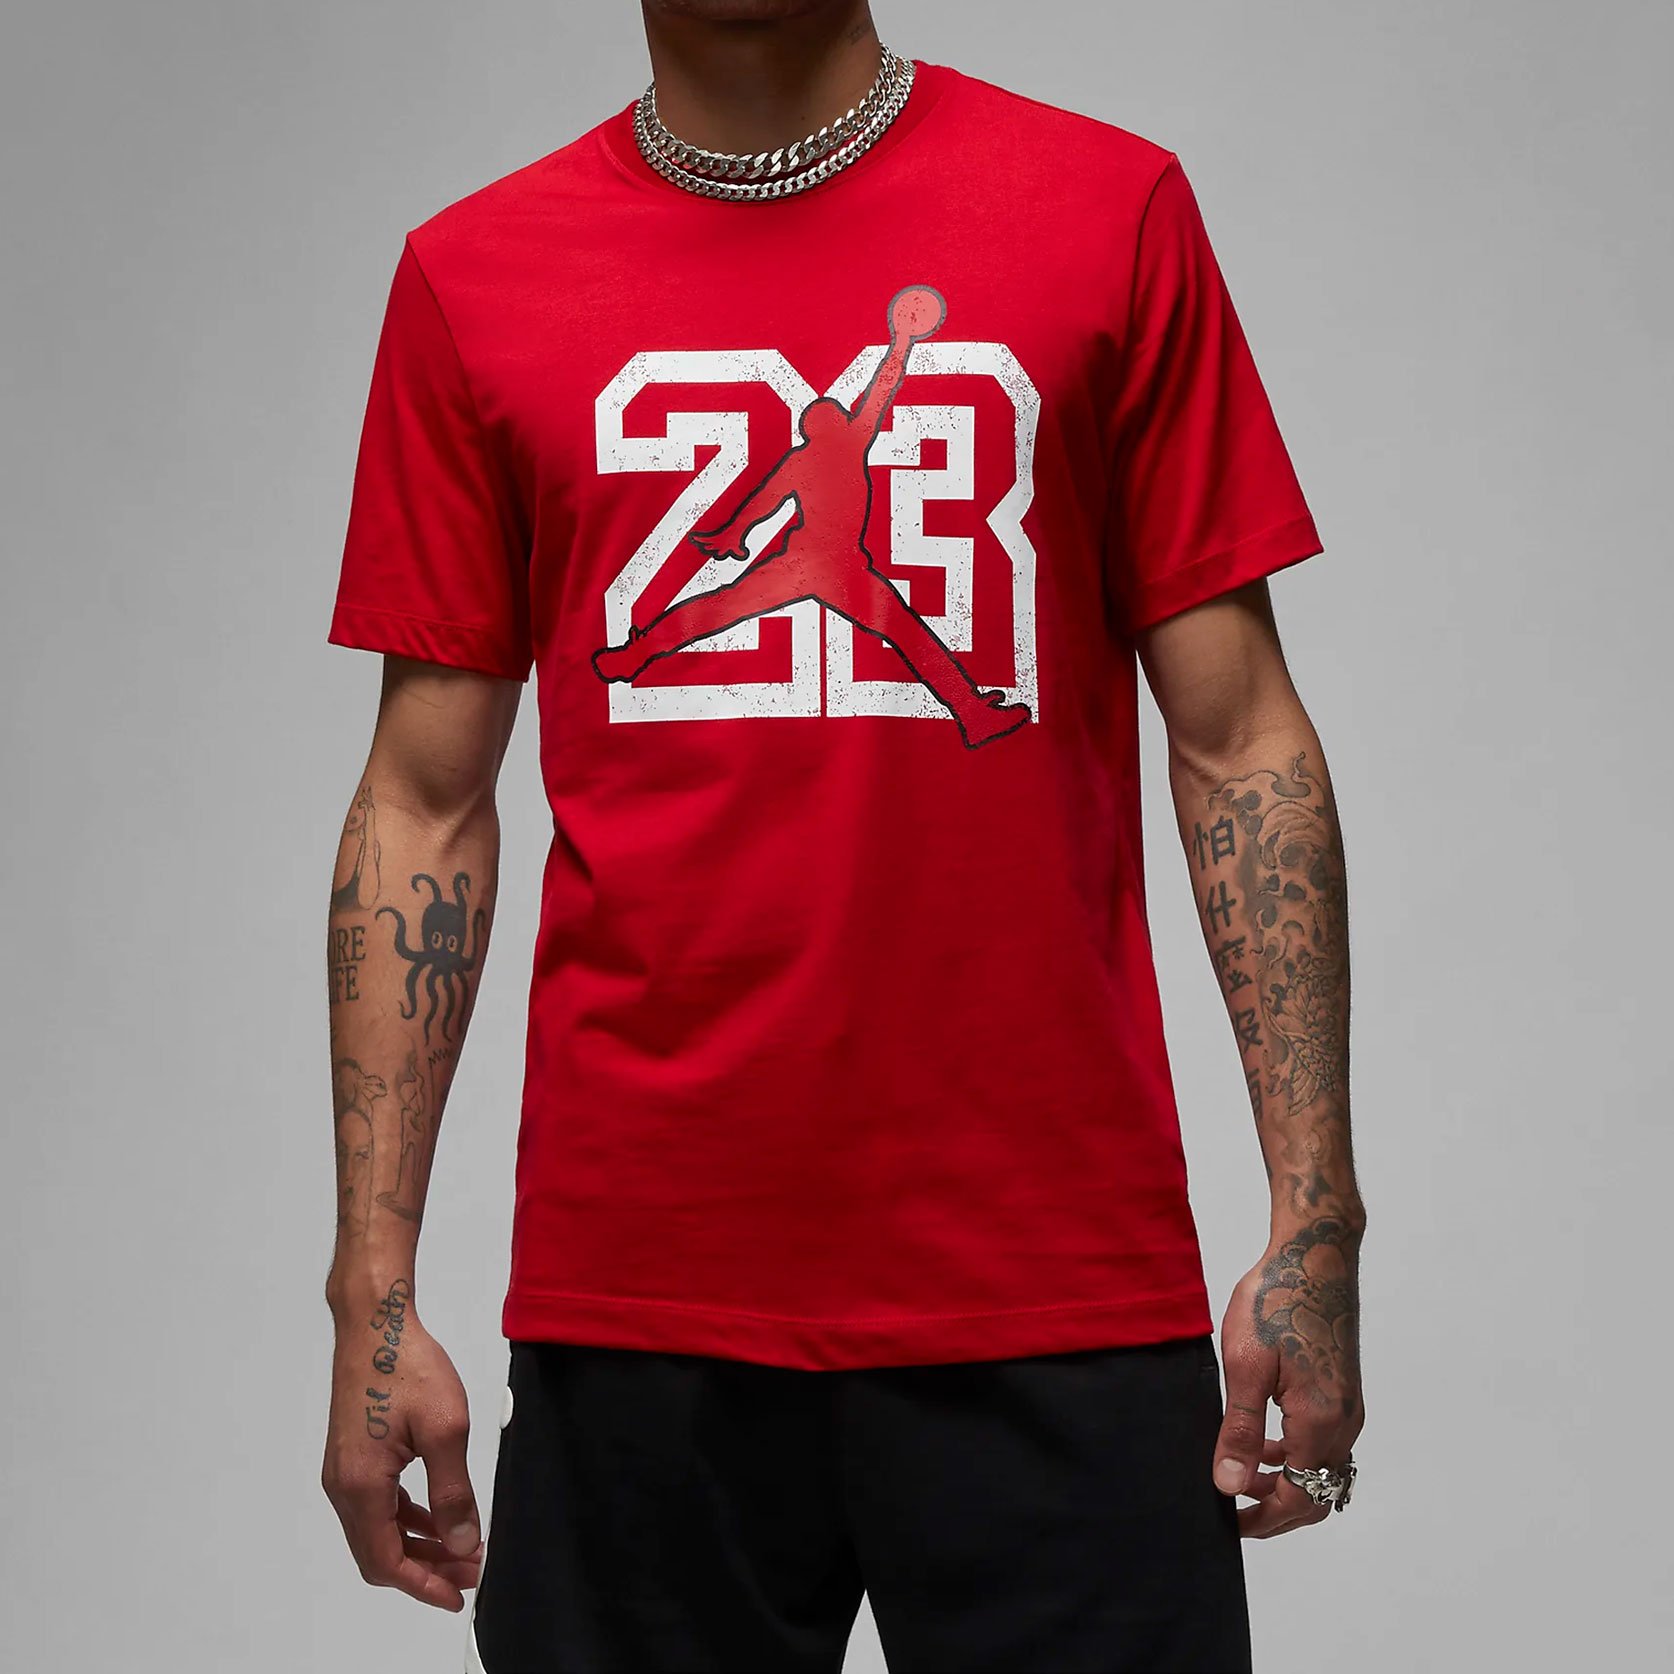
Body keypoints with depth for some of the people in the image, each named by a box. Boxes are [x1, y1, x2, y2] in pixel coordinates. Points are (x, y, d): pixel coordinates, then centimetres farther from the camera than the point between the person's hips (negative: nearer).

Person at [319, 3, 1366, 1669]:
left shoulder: (1113, 209, 4)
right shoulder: (472, 278, 6)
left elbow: (1239, 743, 3)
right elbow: (424, 808, 7)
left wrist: (1317, 1223, -3)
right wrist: (372, 1298, 2)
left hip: (1052, 1287, -1)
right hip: (634, 1297, 1)